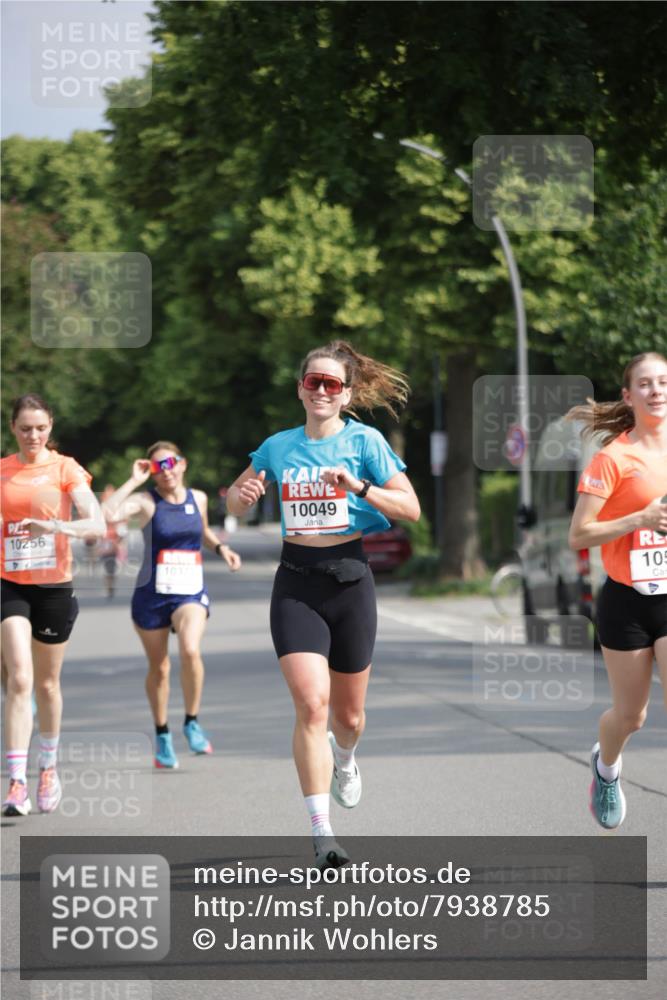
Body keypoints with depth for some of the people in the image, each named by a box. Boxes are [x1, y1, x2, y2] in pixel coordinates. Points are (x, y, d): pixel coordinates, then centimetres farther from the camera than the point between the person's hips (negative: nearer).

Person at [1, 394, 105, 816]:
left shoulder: (65, 469, -2)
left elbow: (97, 524, -13)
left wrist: (55, 526, -28)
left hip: (55, 586, 0)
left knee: (47, 683, 12)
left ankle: (49, 767, 33)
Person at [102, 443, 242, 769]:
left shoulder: (198, 498, 5)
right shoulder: (146, 502, -8)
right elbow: (107, 514, -28)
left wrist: (220, 547, 8)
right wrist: (133, 481, -21)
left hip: (191, 593, 1)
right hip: (152, 595, -1)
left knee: (190, 650, -26)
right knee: (158, 668, 10)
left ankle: (192, 722, -6)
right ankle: (162, 735, 30)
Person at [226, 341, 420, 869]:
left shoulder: (364, 440, -1)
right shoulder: (277, 447, 7)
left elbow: (411, 508, -4)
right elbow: (235, 500, 21)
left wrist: (359, 486, -18)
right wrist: (243, 494, -2)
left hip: (349, 578, 0)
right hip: (296, 584, 0)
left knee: (348, 713, 11)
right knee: (311, 705, -16)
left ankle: (344, 759, 50)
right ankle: (322, 831, -15)